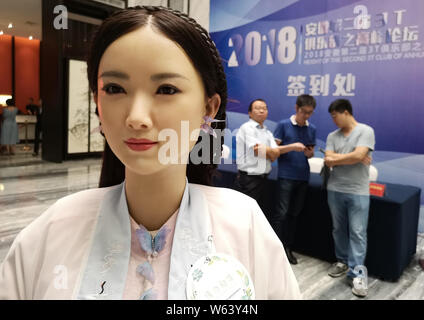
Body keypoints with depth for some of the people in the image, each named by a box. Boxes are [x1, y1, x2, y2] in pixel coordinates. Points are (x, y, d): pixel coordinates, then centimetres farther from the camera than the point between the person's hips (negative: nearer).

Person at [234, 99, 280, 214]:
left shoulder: (268, 132, 15)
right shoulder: (247, 128, -6)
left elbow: (274, 156, 1)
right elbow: (256, 151, -16)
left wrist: (263, 149, -14)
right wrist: (269, 151, -1)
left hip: (262, 179, 7)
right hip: (248, 180, -7)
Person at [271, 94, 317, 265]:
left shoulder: (312, 129, 11)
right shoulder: (283, 125, -3)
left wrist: (309, 153, -5)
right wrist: (292, 146, -19)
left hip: (303, 176, 5)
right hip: (286, 175, -5)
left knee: (294, 213, 11)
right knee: (282, 212, -7)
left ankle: (287, 247, 22)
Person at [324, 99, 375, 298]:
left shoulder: (365, 131, -5)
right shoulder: (333, 136, 9)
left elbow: (358, 155, -18)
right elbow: (328, 161, -1)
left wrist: (336, 158, -6)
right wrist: (351, 158, -9)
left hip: (358, 192, -5)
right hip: (335, 189, 5)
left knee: (358, 233, -3)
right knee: (339, 229, 13)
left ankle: (357, 274, 2)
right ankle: (342, 261, 28)